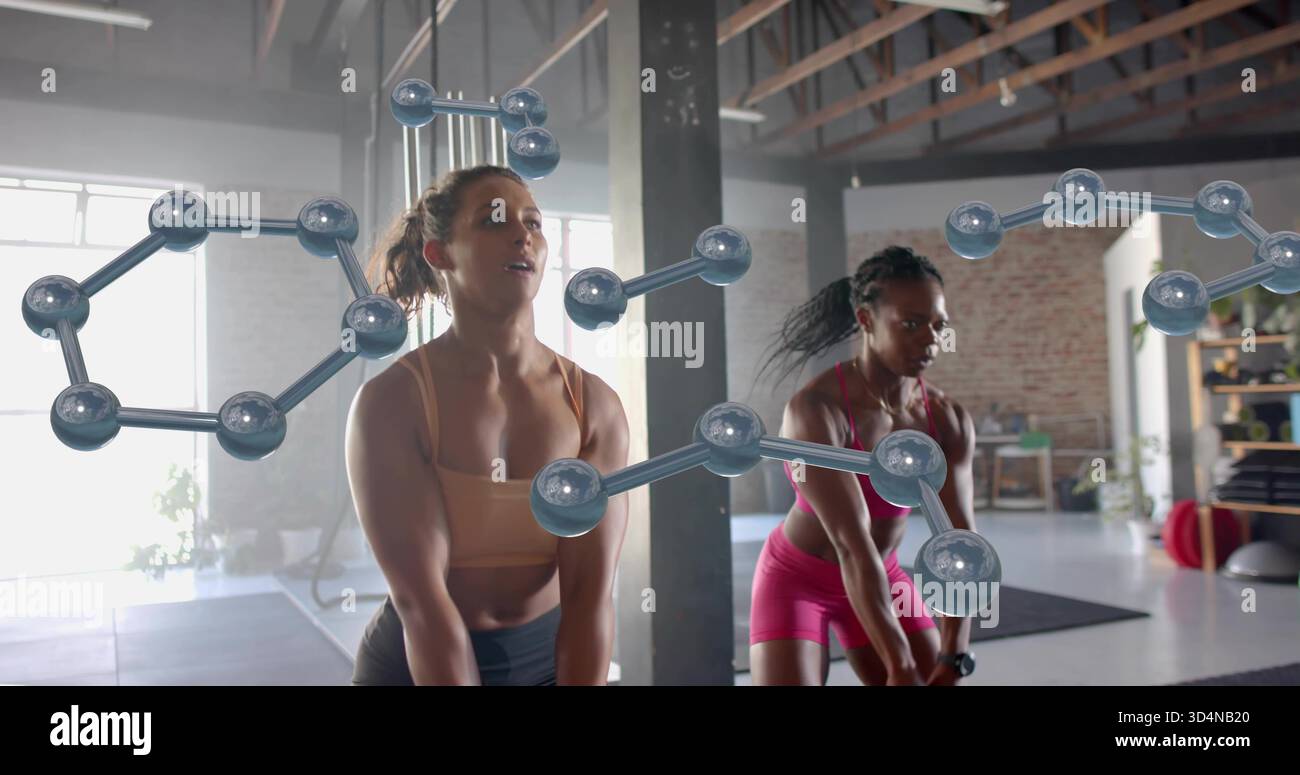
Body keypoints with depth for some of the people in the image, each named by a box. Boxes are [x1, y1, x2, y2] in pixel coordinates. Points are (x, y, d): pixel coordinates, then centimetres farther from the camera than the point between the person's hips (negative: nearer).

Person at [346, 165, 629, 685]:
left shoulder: (595, 405, -8)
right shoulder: (392, 402, -16)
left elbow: (591, 589, -14)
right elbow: (421, 597, -21)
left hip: (549, 657, 3)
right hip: (420, 662, -2)